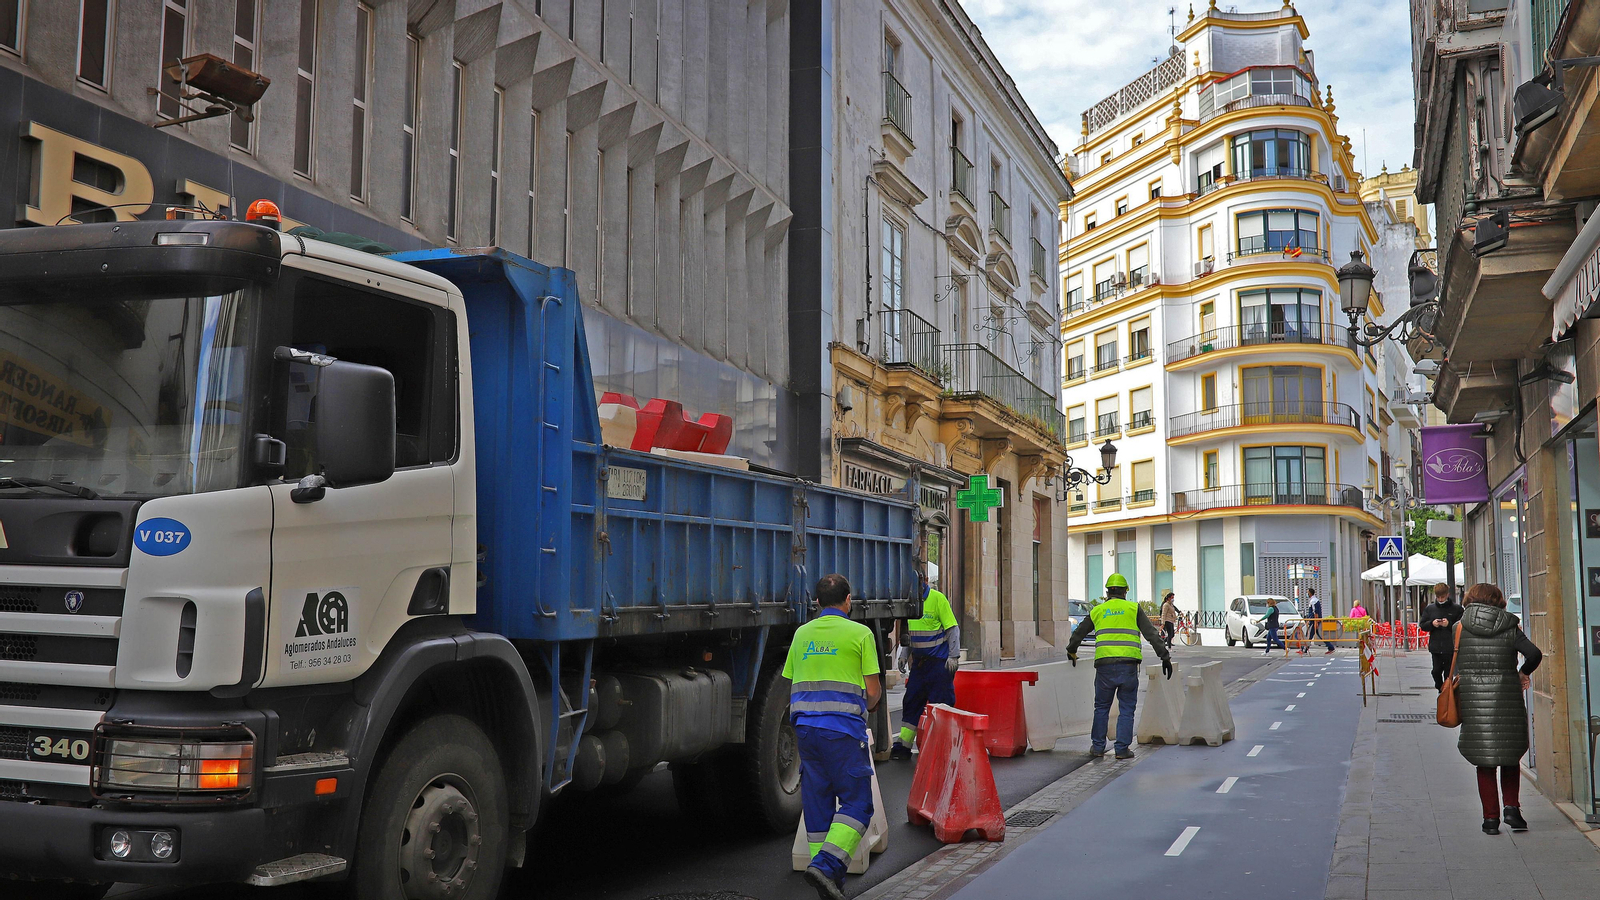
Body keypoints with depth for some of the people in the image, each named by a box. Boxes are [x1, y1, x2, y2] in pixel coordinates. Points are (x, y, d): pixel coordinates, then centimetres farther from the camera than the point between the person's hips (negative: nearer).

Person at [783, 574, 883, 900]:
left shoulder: (801, 634, 13)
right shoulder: (860, 633, 0)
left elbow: (792, 685, 16)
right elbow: (873, 690, -1)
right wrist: (868, 706, 21)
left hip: (804, 725, 5)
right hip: (843, 727, -5)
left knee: (817, 802, 11)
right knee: (856, 802, 0)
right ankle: (827, 865, -18)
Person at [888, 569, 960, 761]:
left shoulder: (938, 598, -10)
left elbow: (952, 628, -9)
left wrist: (953, 656, -14)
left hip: (939, 661, -7)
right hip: (919, 661, 7)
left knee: (941, 705, -3)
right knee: (911, 702, 8)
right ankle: (903, 746, 14)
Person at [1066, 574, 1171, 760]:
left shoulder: (1097, 611, 14)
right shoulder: (1133, 609, 8)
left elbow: (1078, 634, 25)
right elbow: (1152, 634, 2)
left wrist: (1071, 652, 42)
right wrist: (1165, 657, 5)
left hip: (1104, 666, 2)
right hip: (1128, 666, -1)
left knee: (1102, 707, 15)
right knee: (1126, 709, 6)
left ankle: (1098, 746, 16)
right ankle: (1122, 749, 4)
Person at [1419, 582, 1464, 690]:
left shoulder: (1456, 608, 1)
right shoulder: (1429, 608, 9)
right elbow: (1422, 625, 11)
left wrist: (1449, 624, -16)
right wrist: (1432, 624, -8)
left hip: (1450, 648, -2)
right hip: (1435, 647, 2)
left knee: (1449, 673, 1)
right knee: (1436, 671, 1)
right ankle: (1440, 689, 24)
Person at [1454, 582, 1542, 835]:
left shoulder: (1459, 628, 1)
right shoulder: (1509, 628, -1)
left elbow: (1456, 665, 2)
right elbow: (1534, 654, -10)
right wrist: (1523, 673, 6)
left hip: (1473, 702, 0)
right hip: (1506, 699, 0)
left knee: (1484, 763, 7)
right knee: (1510, 757, 16)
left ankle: (1491, 817, 5)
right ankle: (1511, 807, 3)